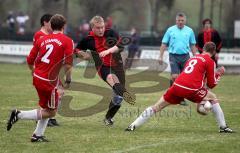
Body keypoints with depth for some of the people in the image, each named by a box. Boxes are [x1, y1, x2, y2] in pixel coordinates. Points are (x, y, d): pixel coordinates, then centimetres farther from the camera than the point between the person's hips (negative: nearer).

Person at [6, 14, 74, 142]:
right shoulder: (67, 41, -7)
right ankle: (19, 114, -6)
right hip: (49, 82, -7)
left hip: (37, 77, 7)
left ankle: (38, 135, 21)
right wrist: (68, 80, -3)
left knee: (46, 108, 23)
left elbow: (30, 61, 8)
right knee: (50, 112, 5)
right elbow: (68, 64, -16)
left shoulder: (42, 39, 8)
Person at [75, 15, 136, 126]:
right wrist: (84, 55, -6)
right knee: (111, 77, -39)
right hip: (103, 67, -2)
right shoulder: (88, 40, 0)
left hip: (117, 65, 2)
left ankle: (108, 118, 23)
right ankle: (124, 93, -66)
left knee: (117, 97, 2)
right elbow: (77, 50, 15)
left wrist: (108, 51, -24)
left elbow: (120, 46, -11)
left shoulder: (111, 33, -1)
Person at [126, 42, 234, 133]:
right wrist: (218, 75, 25)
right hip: (191, 89, -4)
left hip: (177, 86, 5)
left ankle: (133, 126, 5)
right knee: (213, 98, 20)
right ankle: (223, 127, 18)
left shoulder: (193, 58, 26)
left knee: (157, 107, 11)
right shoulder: (210, 61, 8)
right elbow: (211, 84, 9)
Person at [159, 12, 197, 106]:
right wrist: (161, 56, -2)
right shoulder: (170, 30, 3)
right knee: (174, 76, -15)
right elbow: (164, 44, 5)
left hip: (185, 56, 2)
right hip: (173, 56, -2)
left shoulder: (189, 31, 7)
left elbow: (192, 45, 14)